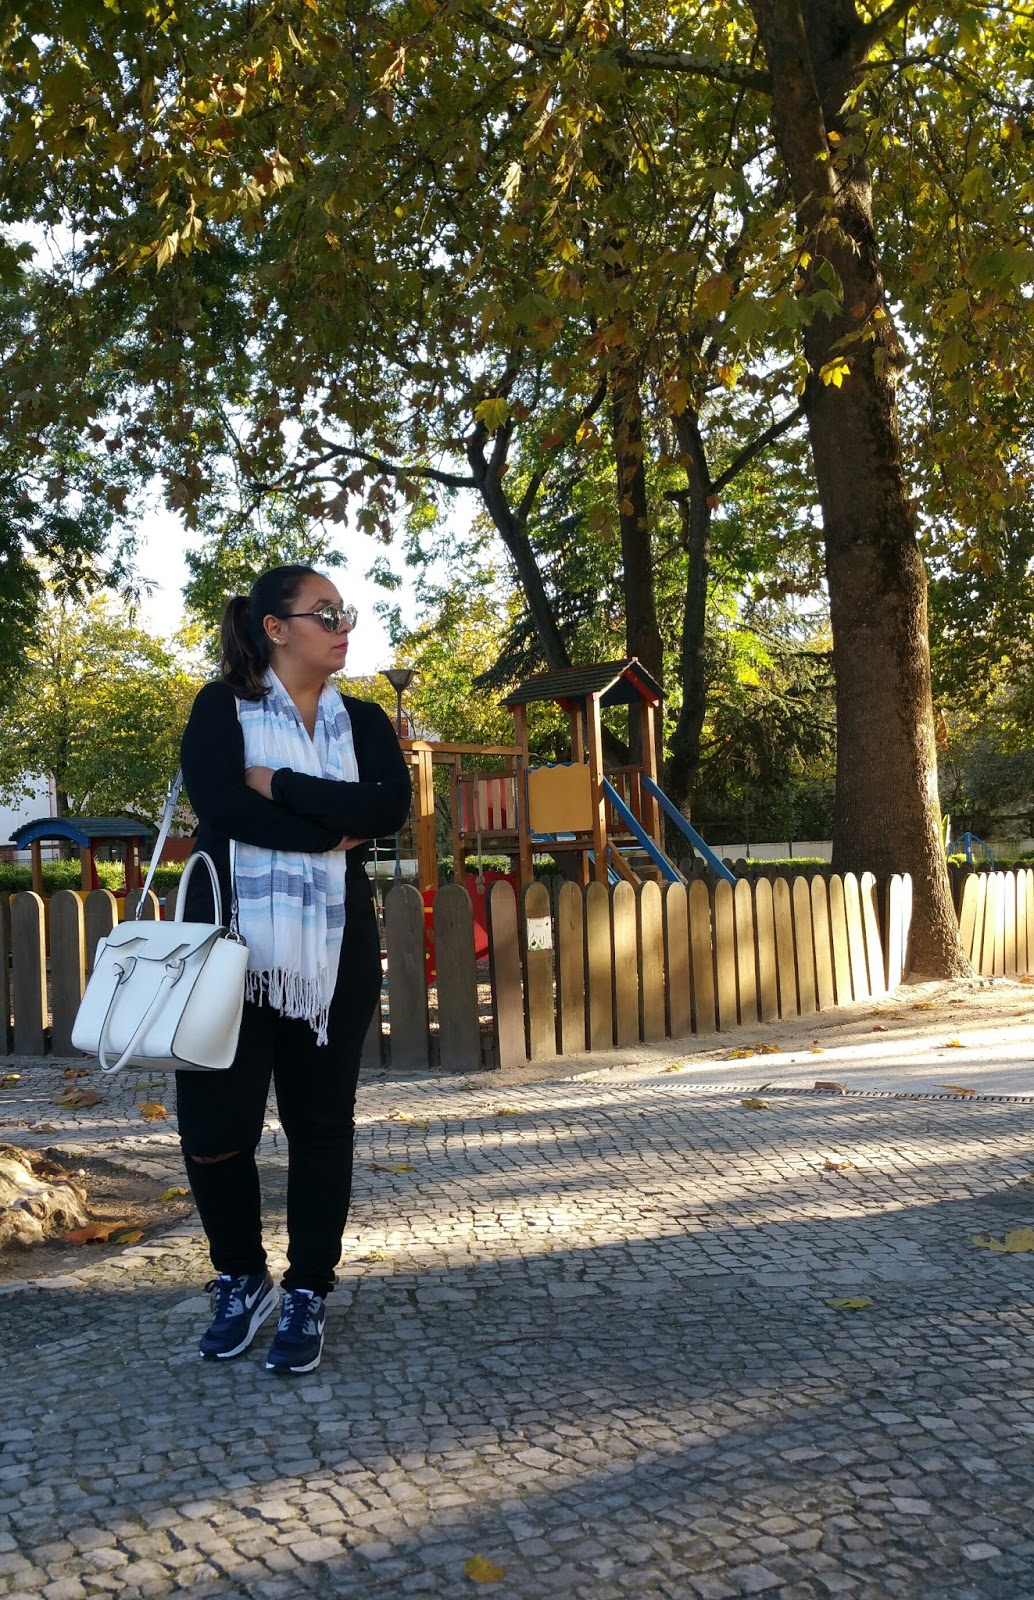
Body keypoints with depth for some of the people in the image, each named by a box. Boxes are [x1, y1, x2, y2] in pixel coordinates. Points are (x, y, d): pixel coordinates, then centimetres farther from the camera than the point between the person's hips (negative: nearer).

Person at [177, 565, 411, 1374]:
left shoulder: (364, 720, 11)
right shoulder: (222, 706, 3)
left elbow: (391, 806, -7)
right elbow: (219, 804, -14)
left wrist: (281, 785, -12)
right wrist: (336, 828, -11)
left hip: (334, 951, 2)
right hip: (231, 945, -2)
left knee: (321, 1123, 5)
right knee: (215, 1123, -2)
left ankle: (308, 1294, 19)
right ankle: (242, 1279, 21)